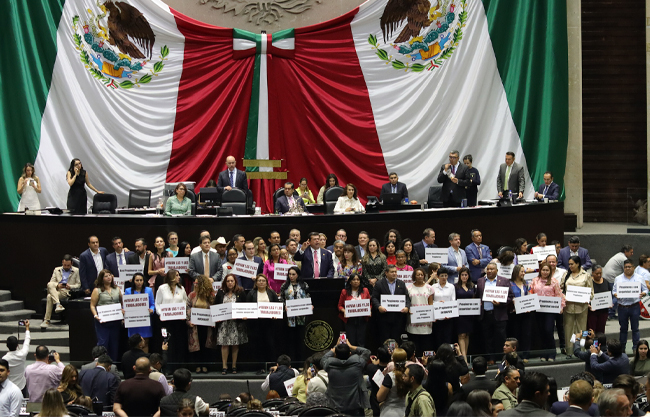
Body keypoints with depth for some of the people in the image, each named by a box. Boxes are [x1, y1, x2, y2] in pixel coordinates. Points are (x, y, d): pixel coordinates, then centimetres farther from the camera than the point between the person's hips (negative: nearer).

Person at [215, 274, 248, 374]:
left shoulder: (240, 293, 4)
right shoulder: (220, 293, 9)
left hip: (236, 322, -1)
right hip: (224, 322, 1)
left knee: (235, 344, 1)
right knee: (224, 344, -4)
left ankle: (234, 365, 10)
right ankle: (224, 366, 1)